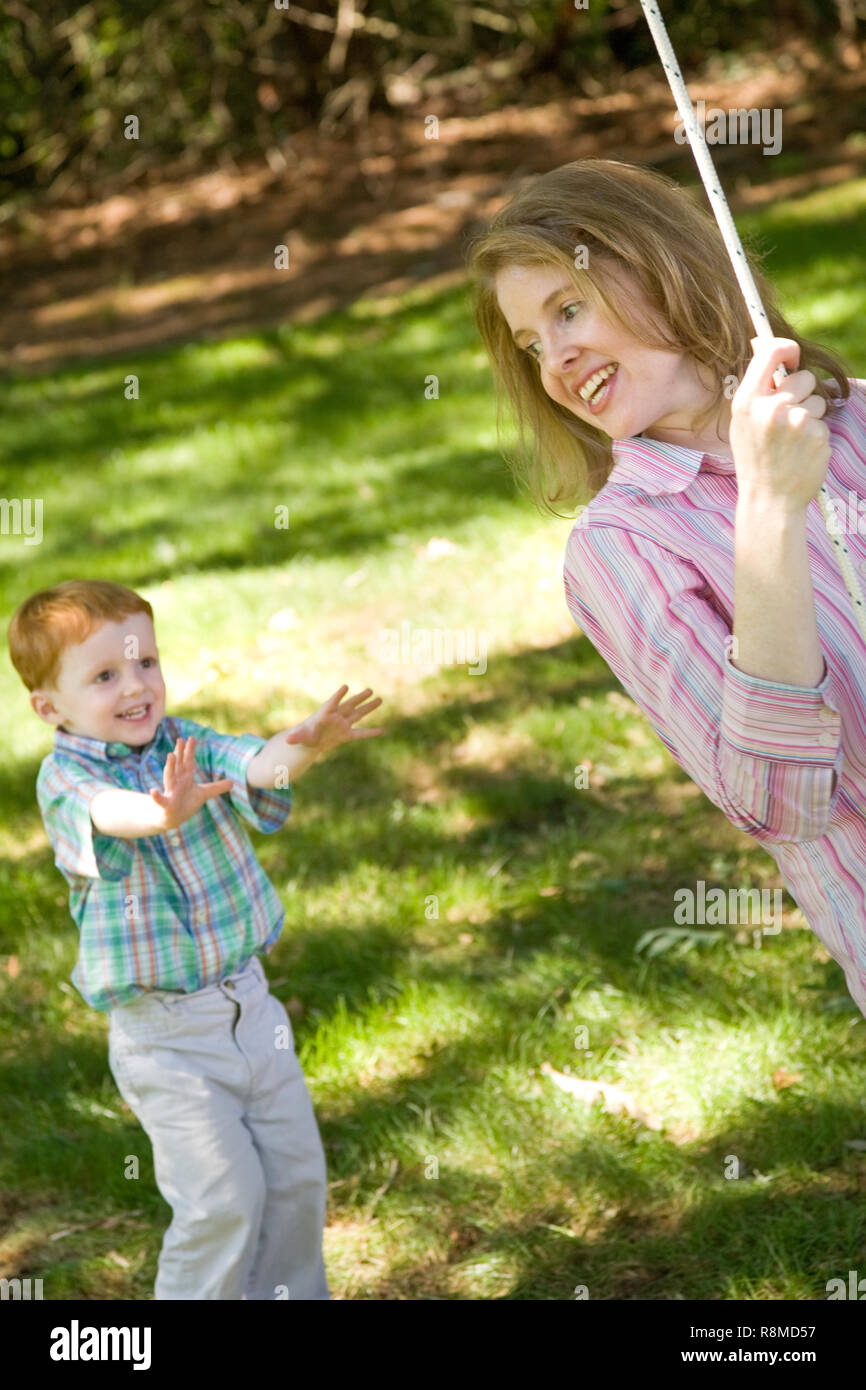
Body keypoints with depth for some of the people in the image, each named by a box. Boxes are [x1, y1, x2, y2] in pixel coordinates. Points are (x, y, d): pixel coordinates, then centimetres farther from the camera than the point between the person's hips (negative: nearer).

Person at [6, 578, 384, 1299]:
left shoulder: (183, 745, 0)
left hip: (249, 1003, 5)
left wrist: (303, 746, -45)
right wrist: (164, 812, -60)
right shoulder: (64, 778, -13)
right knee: (224, 1195, -9)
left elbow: (249, 764, -21)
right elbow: (103, 812, -36)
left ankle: (293, 1294, 32)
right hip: (164, 1035, -5)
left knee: (297, 1172, 12)